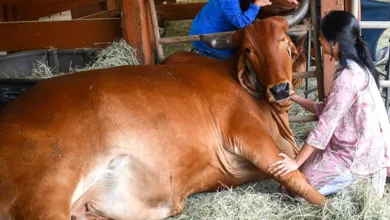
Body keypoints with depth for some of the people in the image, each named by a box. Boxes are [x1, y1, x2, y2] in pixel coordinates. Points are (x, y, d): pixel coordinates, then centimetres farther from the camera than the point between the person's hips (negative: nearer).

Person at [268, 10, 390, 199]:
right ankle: (356, 177, 14)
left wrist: (296, 162, -19)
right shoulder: (356, 68, 6)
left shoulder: (347, 76, -24)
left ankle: (356, 181, 0)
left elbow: (326, 125, -23)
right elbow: (327, 110, 12)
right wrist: (294, 97, 10)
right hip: (357, 149, 9)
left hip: (353, 156, -9)